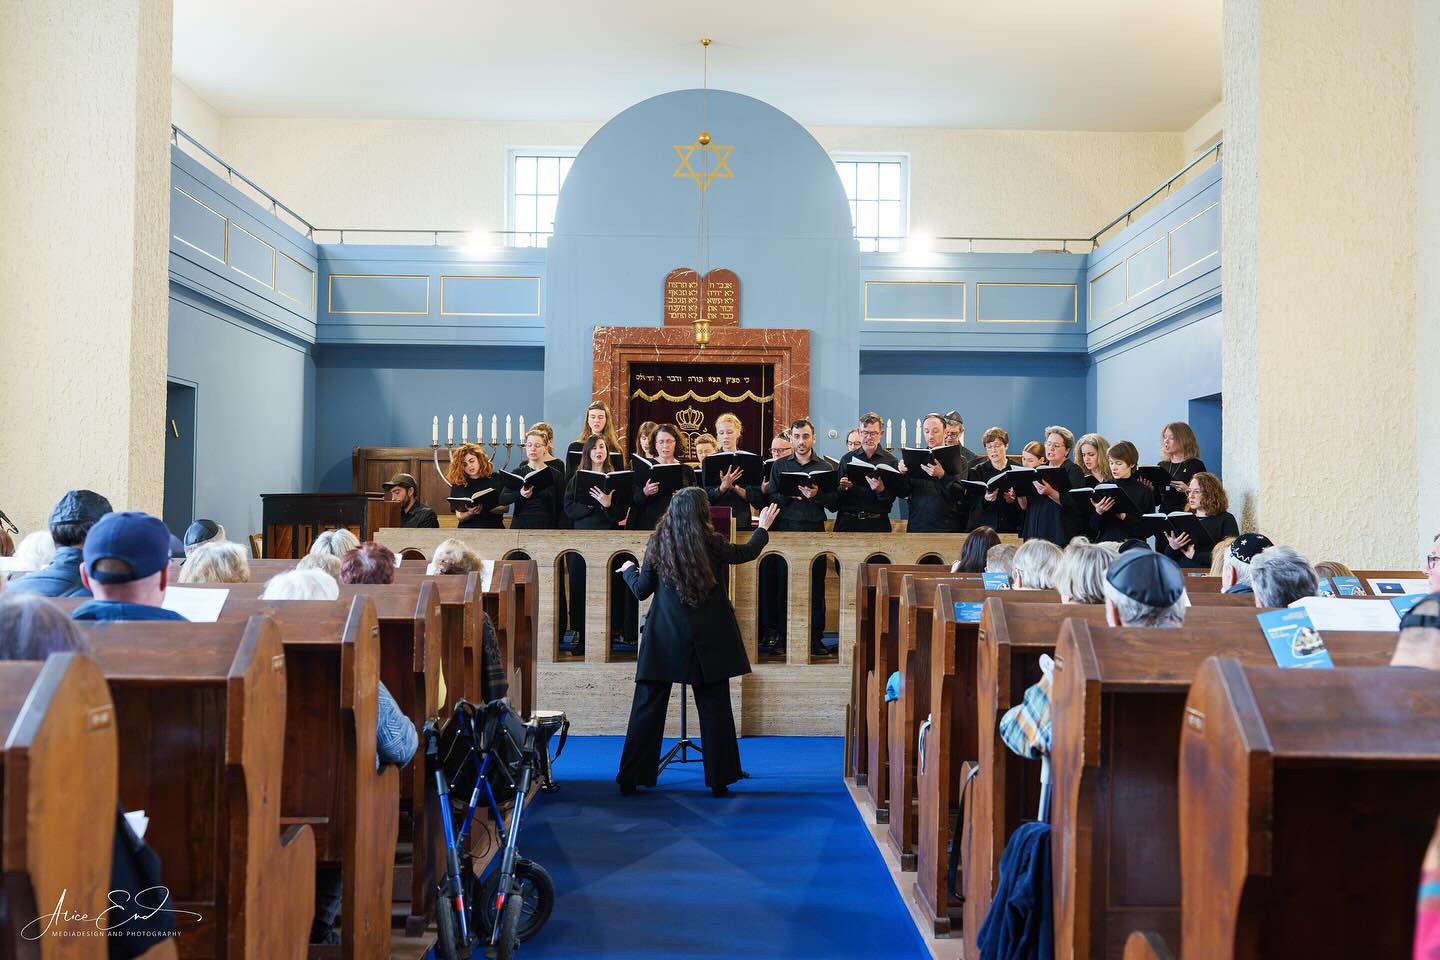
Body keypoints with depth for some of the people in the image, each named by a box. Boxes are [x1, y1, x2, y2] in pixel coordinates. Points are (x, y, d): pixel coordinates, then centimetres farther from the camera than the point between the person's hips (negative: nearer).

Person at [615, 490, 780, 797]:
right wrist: (763, 527, 30)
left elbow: (641, 590, 4)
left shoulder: (657, 544, -3)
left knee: (647, 708, 7)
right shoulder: (712, 543, -7)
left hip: (664, 639, 1)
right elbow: (747, 552, 12)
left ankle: (630, 779, 11)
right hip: (708, 640, -1)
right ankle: (719, 781, 13)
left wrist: (628, 571, 25)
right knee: (714, 708, 9)